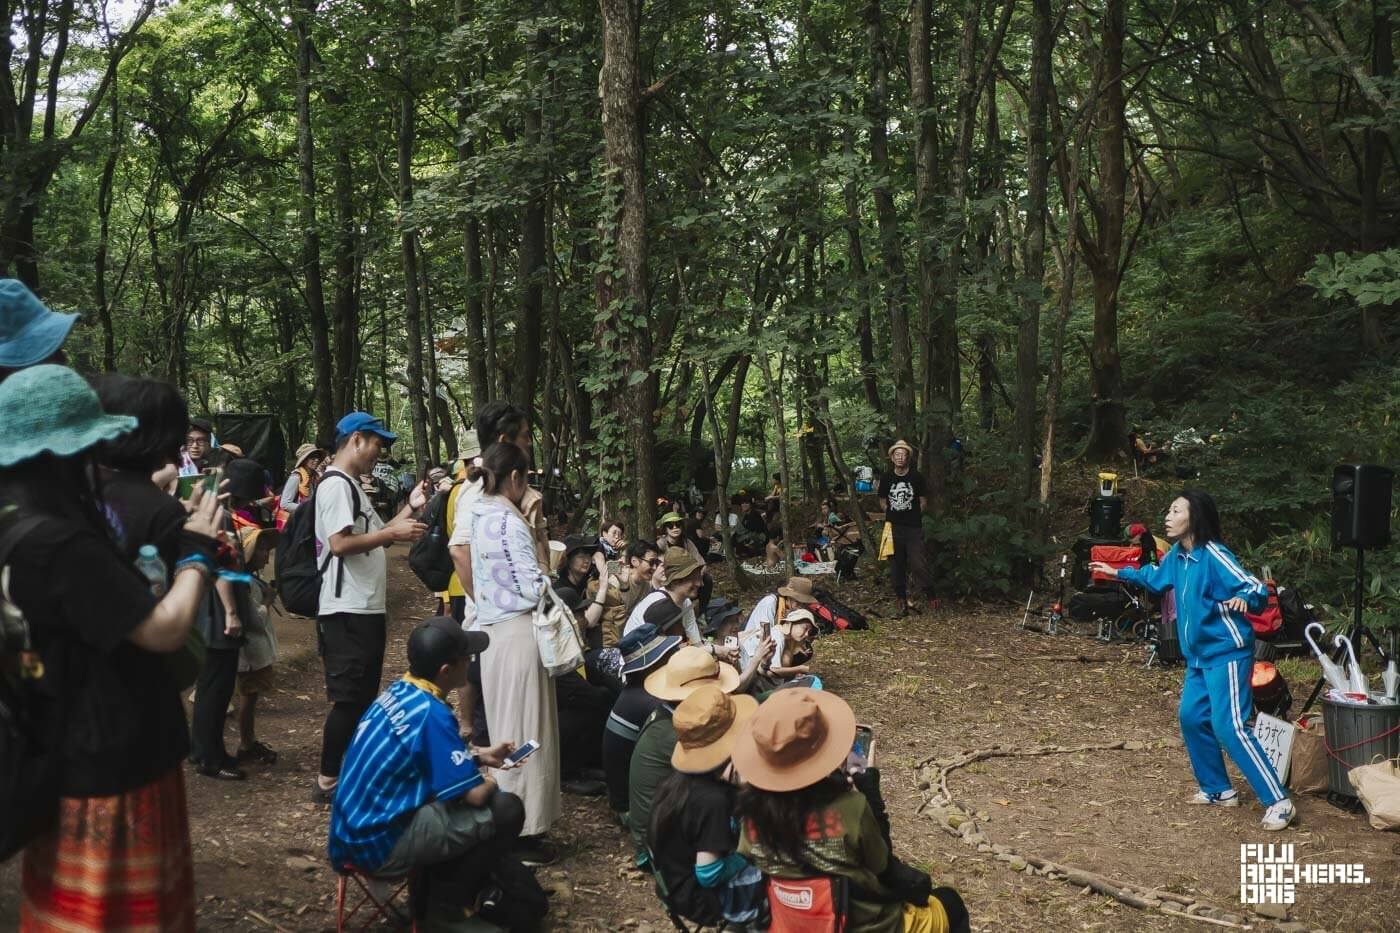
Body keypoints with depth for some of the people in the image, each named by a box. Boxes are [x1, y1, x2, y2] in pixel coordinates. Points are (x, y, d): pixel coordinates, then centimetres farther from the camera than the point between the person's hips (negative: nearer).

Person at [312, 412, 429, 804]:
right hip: (348, 610, -11)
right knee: (348, 699, -5)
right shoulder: (336, 484, -14)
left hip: (365, 608, 11)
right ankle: (327, 780, 4)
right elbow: (340, 543, -23)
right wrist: (393, 533, -19)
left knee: (363, 696, 17)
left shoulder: (350, 485, 18)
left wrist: (408, 511, 16)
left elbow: (370, 536, 18)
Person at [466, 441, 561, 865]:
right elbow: (534, 587, -17)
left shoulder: (481, 516, 9)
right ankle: (523, 833, 7)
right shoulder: (510, 521, -17)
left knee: (505, 726, 18)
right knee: (525, 731, 0)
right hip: (520, 633, -9)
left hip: (495, 631, 9)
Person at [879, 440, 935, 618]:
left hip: (913, 528, -2)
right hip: (893, 527, 3)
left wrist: (913, 515, 4)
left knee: (918, 564, -10)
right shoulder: (886, 477, 3)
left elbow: (923, 501, 6)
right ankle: (901, 600, 12)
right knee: (897, 566, 4)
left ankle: (930, 595, 7)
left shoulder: (917, 477, -2)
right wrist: (892, 515, 6)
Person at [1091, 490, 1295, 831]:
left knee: (1229, 727, -15)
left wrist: (1244, 600, -47)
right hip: (1199, 654, 9)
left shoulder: (1214, 554, -20)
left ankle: (1278, 802, -9)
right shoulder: (1177, 555, 5)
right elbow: (1155, 577, 27)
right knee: (1191, 717, 13)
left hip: (1227, 653, -9)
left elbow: (1257, 588, -26)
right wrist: (1119, 573, 35)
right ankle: (1219, 790, 28)